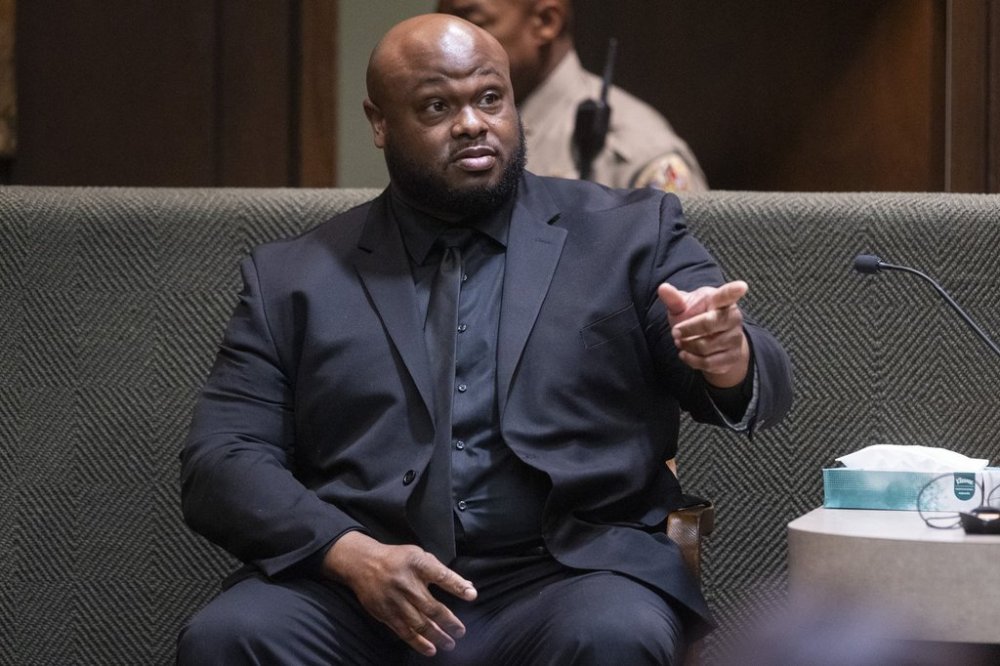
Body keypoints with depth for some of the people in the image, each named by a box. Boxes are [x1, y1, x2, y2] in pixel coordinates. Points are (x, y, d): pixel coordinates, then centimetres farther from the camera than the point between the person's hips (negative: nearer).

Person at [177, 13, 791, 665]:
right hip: (355, 588, 1)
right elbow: (219, 463, 6)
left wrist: (727, 358, -23)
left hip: (571, 579, -1)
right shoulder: (291, 277, 13)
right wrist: (351, 553, -13)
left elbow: (762, 385, 3)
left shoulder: (633, 233, 11)